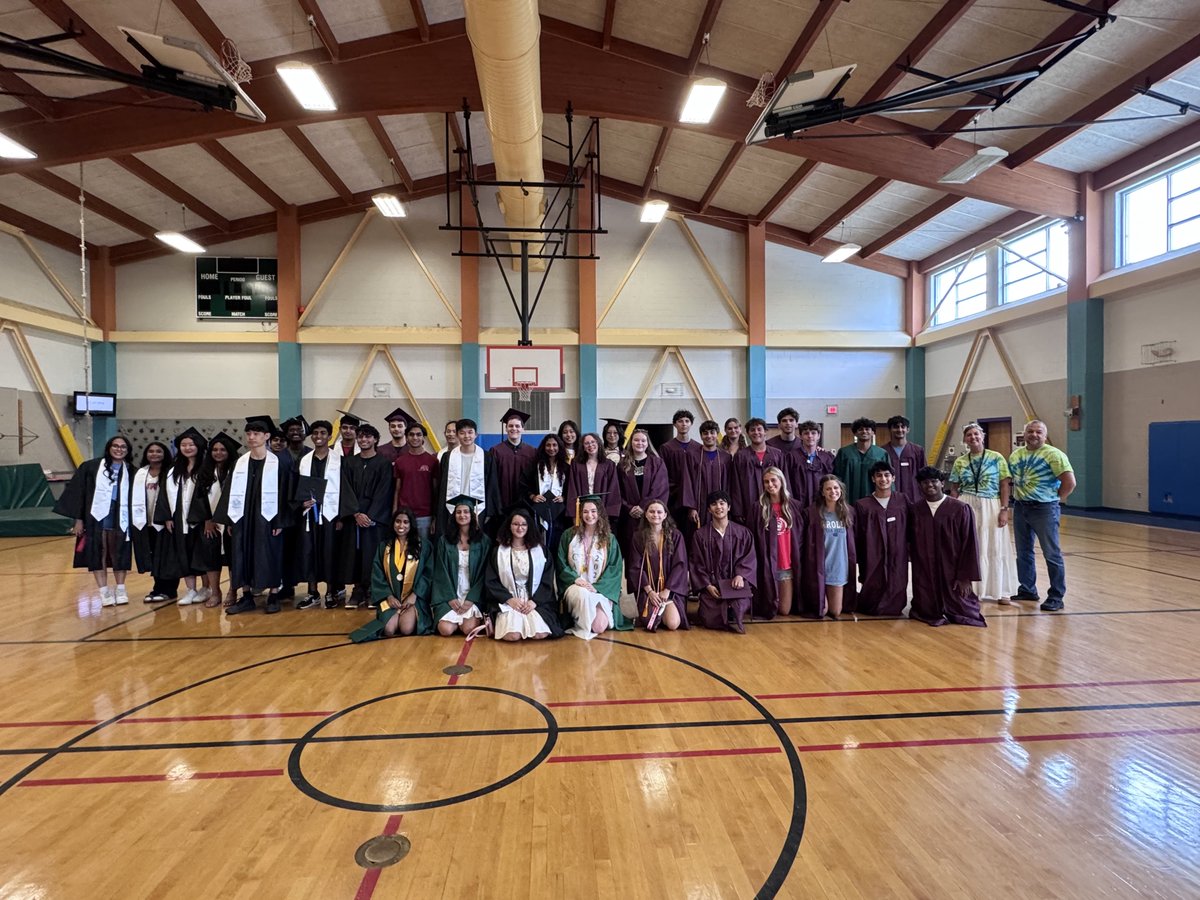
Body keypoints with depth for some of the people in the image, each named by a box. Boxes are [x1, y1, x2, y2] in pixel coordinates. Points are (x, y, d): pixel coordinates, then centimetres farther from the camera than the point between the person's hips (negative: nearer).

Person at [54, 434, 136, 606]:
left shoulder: (130, 472, 3)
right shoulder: (92, 467, -2)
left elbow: (134, 498, 7)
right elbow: (78, 492, -1)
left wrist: (133, 522, 5)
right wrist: (78, 519, -5)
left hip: (120, 520, 1)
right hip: (97, 518, -1)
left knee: (119, 554, 9)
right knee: (98, 555, 4)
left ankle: (120, 589, 20)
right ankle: (104, 591, 12)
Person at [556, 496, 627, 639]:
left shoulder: (609, 539, 5)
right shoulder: (569, 535, 5)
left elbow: (615, 569, -1)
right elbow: (561, 564, 4)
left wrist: (596, 587, -15)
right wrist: (575, 578, -14)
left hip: (602, 589, 0)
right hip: (575, 586, 0)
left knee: (599, 627, -21)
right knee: (583, 595, -37)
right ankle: (583, 628, -11)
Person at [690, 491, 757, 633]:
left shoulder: (743, 533, 9)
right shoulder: (700, 535, 5)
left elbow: (749, 558, 4)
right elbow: (696, 564, 3)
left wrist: (741, 575, -15)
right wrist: (707, 585, -10)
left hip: (736, 584, 0)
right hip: (711, 586, 0)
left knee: (739, 609, -29)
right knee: (711, 621, -17)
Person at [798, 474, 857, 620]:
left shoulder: (849, 512, 3)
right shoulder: (812, 512, -9)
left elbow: (853, 541, 11)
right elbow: (805, 542, -7)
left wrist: (855, 564, 8)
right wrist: (807, 567, -9)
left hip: (839, 568, 4)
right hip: (818, 568, -3)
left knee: (835, 612, 10)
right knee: (821, 611, 3)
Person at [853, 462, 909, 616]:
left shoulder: (903, 502, 2)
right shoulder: (862, 505, -3)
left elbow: (909, 533, 7)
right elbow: (857, 539, -1)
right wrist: (860, 571, -1)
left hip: (898, 564, 2)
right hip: (872, 564, -1)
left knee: (896, 605, 9)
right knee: (871, 606, 7)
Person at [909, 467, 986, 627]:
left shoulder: (960, 509, -8)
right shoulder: (915, 510, -1)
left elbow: (969, 544, -7)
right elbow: (911, 542, 7)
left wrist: (965, 576, -9)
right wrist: (916, 572, 1)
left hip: (952, 574, -2)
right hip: (924, 576, 2)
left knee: (961, 612, 4)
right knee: (927, 613, 1)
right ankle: (937, 612, 34)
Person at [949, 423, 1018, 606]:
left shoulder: (997, 458, -1)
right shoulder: (960, 462, 4)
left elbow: (1005, 486, -3)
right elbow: (954, 489, 7)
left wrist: (1004, 509, -10)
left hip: (992, 507, -1)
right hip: (966, 507, 1)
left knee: (995, 549, 5)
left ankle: (1000, 592, 17)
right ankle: (969, 591, 18)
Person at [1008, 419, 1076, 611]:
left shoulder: (1053, 454, -10)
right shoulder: (1015, 455, 9)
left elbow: (1070, 482, -15)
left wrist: (1054, 499, -7)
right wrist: (1017, 496, 8)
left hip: (1044, 509, -6)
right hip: (1020, 508, 6)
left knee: (1052, 554, 1)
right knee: (1023, 552, 14)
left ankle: (1056, 597, 10)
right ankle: (1027, 590, 27)